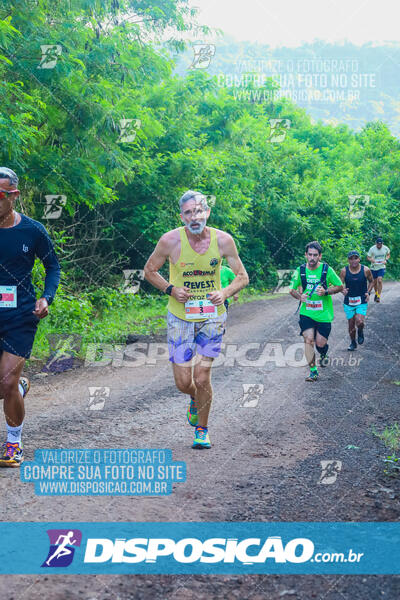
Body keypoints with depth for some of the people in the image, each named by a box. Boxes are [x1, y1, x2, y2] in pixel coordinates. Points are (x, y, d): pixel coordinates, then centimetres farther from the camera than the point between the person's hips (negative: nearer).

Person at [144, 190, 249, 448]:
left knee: (202, 378, -4)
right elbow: (149, 270, 4)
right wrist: (171, 289, -12)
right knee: (183, 382, -1)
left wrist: (225, 293, -16)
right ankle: (195, 399, 36)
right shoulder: (171, 240, -11)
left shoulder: (223, 240, -8)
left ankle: (202, 429, 20)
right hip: (180, 318, 0)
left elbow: (242, 276, 3)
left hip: (212, 317, 0)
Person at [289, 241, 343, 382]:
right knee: (308, 339, -12)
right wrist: (300, 296, -12)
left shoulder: (326, 269, -7)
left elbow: (340, 286, 1)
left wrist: (326, 292, -16)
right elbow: (292, 290, 10)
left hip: (323, 313, -1)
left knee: (320, 343, 1)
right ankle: (313, 371, -2)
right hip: (306, 313, 1)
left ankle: (324, 356, 38)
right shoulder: (300, 270, -1)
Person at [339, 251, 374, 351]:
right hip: (349, 301, 1)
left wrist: (368, 292, -5)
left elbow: (371, 281, 9)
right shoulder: (344, 271, -7)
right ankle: (353, 343, 31)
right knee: (351, 324, 7)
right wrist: (343, 290, -26)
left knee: (359, 322, -18)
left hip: (362, 302, -1)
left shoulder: (366, 270, -7)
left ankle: (360, 332, 17)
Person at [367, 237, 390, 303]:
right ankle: (376, 293, 37)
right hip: (374, 267, 1)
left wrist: (386, 260, -8)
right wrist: (373, 261, -23)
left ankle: (378, 296, -11)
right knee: (375, 281, 11)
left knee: (380, 280, -17)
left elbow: (388, 255, 12)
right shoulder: (372, 249, -12)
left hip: (382, 267, -1)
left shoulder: (386, 248, -6)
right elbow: (368, 257, -4)